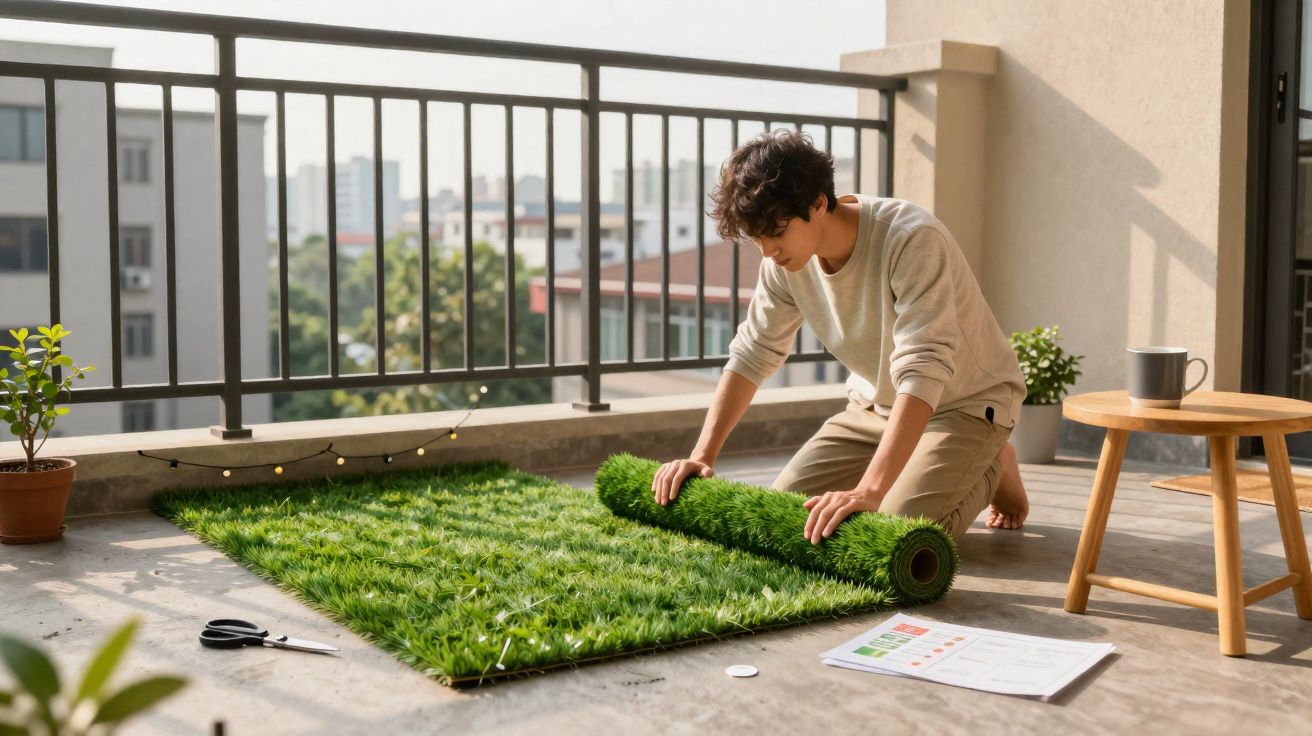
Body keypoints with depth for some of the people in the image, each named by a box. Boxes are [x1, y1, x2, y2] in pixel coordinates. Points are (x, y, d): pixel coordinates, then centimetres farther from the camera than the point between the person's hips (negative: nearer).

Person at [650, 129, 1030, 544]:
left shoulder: (912, 240, -34)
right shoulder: (785, 259, -13)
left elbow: (922, 374, -42)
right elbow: (752, 355, -6)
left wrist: (869, 491, -50)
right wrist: (702, 456, -17)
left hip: (966, 403, -6)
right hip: (877, 402, 6)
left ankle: (992, 469, 7)